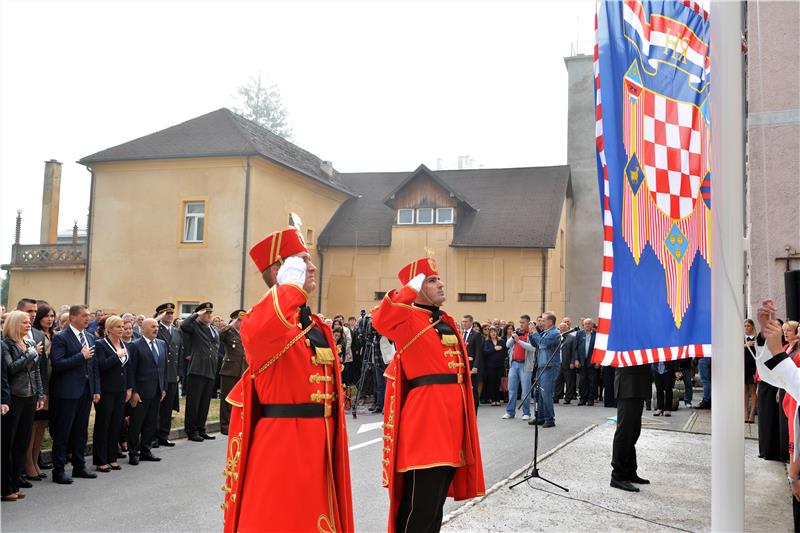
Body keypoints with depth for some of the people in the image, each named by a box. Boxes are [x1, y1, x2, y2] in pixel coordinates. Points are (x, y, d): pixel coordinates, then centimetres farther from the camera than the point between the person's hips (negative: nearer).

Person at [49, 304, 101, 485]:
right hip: (67, 392, -7)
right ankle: (58, 471, 9)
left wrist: (96, 390, 10)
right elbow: (57, 364, -18)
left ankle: (79, 466, 25)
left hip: (86, 391, 7)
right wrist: (81, 356, -17)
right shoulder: (61, 338, -9)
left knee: (81, 431, 14)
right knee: (62, 432, 1)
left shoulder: (90, 337, 12)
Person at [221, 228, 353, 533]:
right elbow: (260, 333, -40)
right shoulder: (261, 320, -12)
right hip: (282, 443, -8)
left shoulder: (318, 325, 13)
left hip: (318, 443, 8)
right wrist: (292, 285, -29)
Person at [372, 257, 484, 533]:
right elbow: (381, 319, -30)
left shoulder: (448, 322, 16)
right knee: (421, 502, -5)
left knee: (437, 495, 17)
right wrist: (410, 288, -25)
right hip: (425, 414, -8)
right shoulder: (409, 319, -8)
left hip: (450, 412, 8)